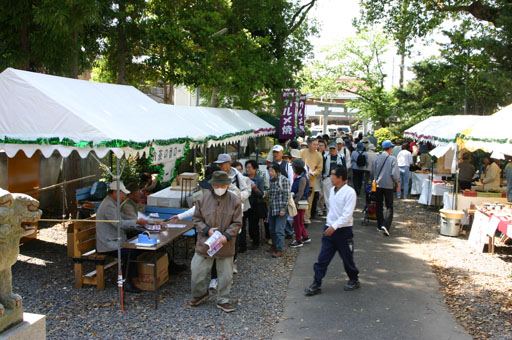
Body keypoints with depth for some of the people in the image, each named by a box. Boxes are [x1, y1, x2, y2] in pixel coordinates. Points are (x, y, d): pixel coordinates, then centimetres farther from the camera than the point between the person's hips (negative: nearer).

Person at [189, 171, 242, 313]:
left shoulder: (234, 200, -6)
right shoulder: (203, 198, -4)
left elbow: (237, 223, -4)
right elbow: (196, 219, 3)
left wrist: (227, 236, -18)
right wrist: (207, 230, -13)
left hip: (226, 245, -1)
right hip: (204, 243, 1)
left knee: (226, 275, 10)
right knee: (197, 271, 10)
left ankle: (223, 300, 29)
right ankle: (200, 294, 38)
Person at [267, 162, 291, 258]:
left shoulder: (283, 180, -10)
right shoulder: (271, 180, 12)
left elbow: (287, 195, -12)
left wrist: (283, 209, -15)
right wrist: (269, 208, 17)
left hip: (280, 210, -7)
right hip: (271, 209, 7)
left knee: (279, 230, -6)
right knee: (272, 229, 14)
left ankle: (279, 250, -1)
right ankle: (274, 245, 31)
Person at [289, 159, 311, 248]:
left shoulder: (302, 178, -19)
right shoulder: (298, 177, 10)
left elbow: (300, 192, -22)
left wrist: (295, 203, -22)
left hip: (300, 203, -9)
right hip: (297, 202, 9)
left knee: (297, 222, 0)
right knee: (299, 221, 18)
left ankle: (298, 241, 10)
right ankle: (305, 237, 30)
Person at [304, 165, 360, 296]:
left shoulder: (349, 192, -16)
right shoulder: (332, 190, 7)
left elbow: (347, 214, -21)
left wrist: (334, 226, -26)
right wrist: (328, 225, 15)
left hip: (343, 231, -6)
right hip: (330, 229, 6)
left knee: (347, 258, 11)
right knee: (322, 259, 2)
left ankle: (354, 281, 33)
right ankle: (316, 285, 8)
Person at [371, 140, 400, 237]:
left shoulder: (377, 159, 2)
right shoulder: (392, 159, -9)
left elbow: (372, 173, 7)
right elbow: (395, 173, -13)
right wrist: (398, 183, 1)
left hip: (378, 185, 4)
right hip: (388, 185, -4)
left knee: (379, 206, 14)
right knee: (389, 207, 1)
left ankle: (380, 226, 19)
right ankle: (385, 225, -15)